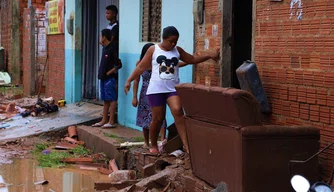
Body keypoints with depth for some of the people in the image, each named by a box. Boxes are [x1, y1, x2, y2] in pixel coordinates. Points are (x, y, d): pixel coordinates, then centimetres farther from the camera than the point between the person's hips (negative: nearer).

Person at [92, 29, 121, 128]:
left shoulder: (111, 49, -14)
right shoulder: (104, 48, 12)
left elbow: (118, 64, -17)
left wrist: (109, 72, -14)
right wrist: (101, 74, 11)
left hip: (109, 78, -9)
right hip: (103, 78, 9)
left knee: (111, 99, -4)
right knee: (105, 100, 13)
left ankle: (111, 121, -2)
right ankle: (104, 120, 19)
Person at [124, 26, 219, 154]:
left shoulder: (177, 51, 11)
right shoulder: (153, 50, 2)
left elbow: (192, 59, 20)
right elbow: (141, 67, 4)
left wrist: (209, 56, 11)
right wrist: (129, 80, -1)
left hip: (173, 88, 2)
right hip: (156, 89, -2)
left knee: (178, 111, -21)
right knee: (158, 118, 1)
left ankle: (186, 145, -27)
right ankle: (153, 146, 22)